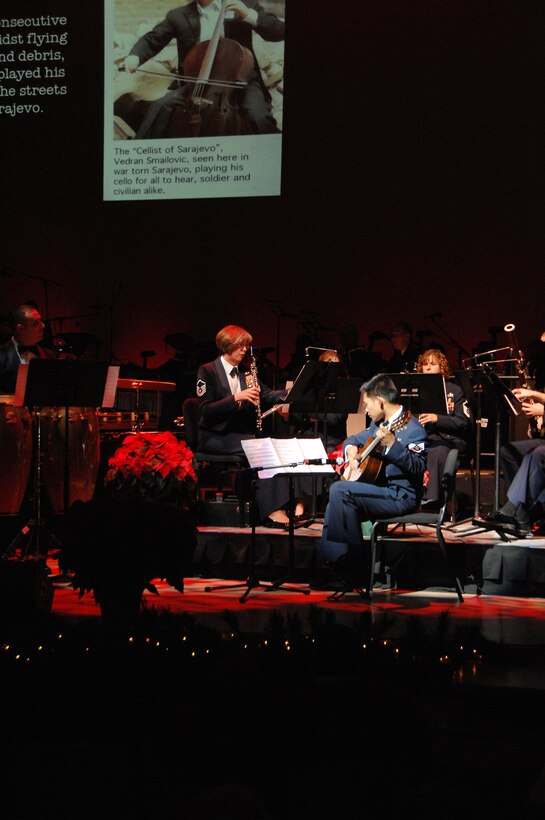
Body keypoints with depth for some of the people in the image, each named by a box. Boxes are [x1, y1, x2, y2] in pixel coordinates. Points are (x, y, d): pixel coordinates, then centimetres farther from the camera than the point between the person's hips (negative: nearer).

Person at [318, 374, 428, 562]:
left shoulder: (413, 430, -14)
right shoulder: (379, 424, 15)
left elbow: (418, 468, -27)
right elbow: (354, 439, 28)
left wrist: (392, 444, -39)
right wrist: (351, 449, 4)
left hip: (401, 496, -10)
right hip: (379, 488, 10)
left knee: (339, 490, -22)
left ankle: (352, 552, -12)